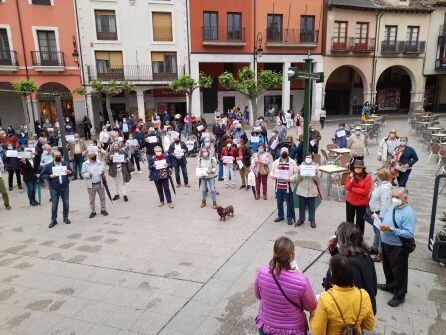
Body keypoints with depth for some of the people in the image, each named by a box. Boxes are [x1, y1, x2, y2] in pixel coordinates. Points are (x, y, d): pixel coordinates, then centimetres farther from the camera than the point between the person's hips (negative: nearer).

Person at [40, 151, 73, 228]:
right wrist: (49, 176, -17)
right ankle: (53, 220, 17)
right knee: (54, 205, 4)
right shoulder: (48, 166, -2)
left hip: (65, 188, 2)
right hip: (54, 189, -2)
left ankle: (65, 218, 26)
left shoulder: (65, 164, 6)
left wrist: (69, 172, -8)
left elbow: (71, 172, 16)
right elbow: (42, 175, 0)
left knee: (66, 203, 10)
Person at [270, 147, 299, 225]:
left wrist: (290, 179, -19)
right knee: (279, 202, 14)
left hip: (288, 186, -3)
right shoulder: (276, 162, 6)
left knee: (289, 203, 6)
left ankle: (289, 217, 21)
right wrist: (272, 175, -8)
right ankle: (280, 216, 31)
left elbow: (296, 173, -3)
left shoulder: (292, 162, -3)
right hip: (279, 186, 3)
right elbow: (272, 171, 14)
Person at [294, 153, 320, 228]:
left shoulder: (315, 166, -1)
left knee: (312, 206, 9)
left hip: (312, 191, 0)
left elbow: (317, 180, -4)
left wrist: (316, 174, -22)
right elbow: (296, 180, -4)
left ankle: (312, 220, 23)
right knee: (302, 206, 11)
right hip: (302, 190, 1)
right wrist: (299, 173, -21)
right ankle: (301, 219, 26)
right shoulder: (301, 166, -1)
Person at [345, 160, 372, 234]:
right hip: (350, 201, 4)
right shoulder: (351, 175, -2)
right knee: (349, 219, 19)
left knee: (360, 220, 10)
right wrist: (351, 179, -24)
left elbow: (366, 191, -19)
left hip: (361, 203, -4)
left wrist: (353, 189, -16)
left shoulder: (367, 177, -13)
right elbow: (347, 188, -10)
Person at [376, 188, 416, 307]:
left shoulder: (408, 213, -23)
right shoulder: (391, 206, 2)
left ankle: (399, 295, 27)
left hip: (398, 248, -8)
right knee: (387, 267, 26)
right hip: (385, 243, 8)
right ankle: (390, 285, 48)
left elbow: (409, 234, -28)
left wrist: (391, 229, -32)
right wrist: (378, 218, 2)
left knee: (399, 271, 9)